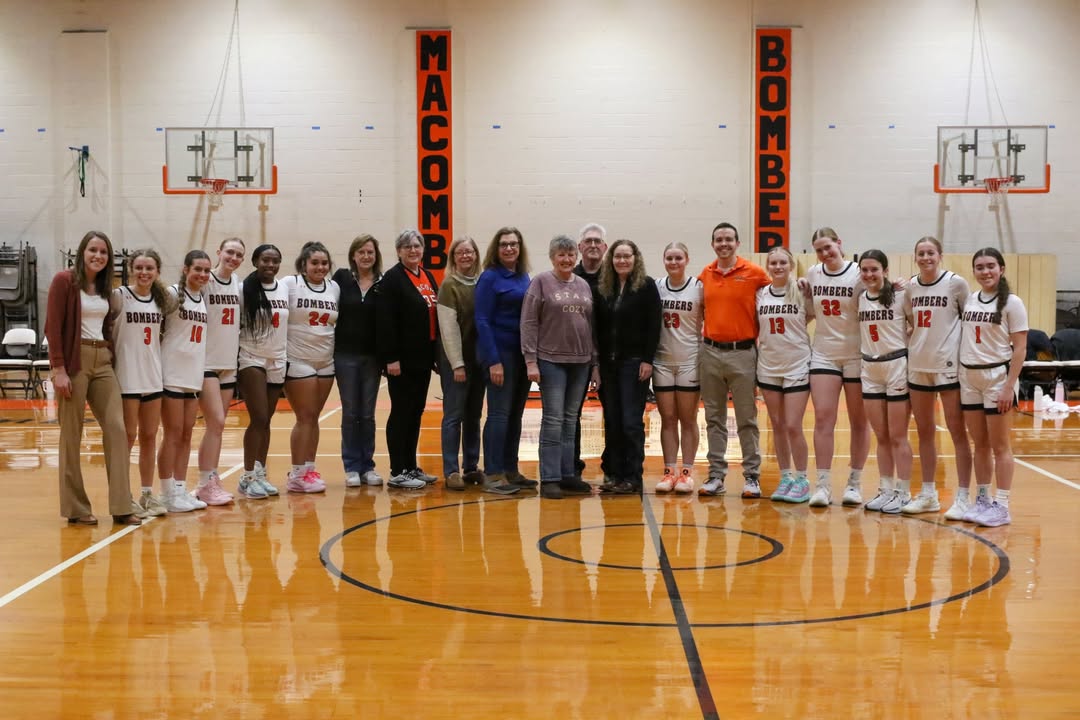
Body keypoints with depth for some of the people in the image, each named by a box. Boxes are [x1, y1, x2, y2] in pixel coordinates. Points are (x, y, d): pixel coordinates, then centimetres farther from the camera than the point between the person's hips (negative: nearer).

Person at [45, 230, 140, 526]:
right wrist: (58, 369, -15)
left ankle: (121, 506, 2)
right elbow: (53, 327, -9)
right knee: (72, 435, 1)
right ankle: (75, 509, 9)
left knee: (117, 428, -1)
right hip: (74, 361, -6)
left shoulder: (105, 286, 14)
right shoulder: (64, 280, -5)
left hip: (103, 361, 6)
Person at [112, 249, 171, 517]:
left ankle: (147, 493, 17)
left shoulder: (161, 301, 10)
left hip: (153, 377, 5)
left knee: (149, 437, 9)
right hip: (127, 377, -5)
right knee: (128, 436, 0)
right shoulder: (119, 297, -7)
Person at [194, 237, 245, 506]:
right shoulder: (205, 282, -9)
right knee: (216, 422, -12)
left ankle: (209, 482, 16)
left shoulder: (238, 284, 10)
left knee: (216, 426, 9)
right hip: (206, 363, -6)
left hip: (229, 363, 6)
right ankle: (206, 484, -5)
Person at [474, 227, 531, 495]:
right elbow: (482, 321, -11)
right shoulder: (489, 278, -7)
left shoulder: (524, 277, 12)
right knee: (499, 413, -5)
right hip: (501, 353, -6)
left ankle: (510, 470, 18)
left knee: (516, 414, 10)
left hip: (523, 353, 6)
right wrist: (493, 360, -16)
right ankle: (492, 476, -1)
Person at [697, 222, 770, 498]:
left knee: (747, 419, 2)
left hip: (743, 353, -4)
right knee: (714, 418, 8)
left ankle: (752, 476, 9)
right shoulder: (704, 275, 7)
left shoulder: (755, 274, -5)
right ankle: (716, 475, 15)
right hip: (711, 352, 4)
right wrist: (703, 337, 8)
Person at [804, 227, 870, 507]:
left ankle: (854, 483, 17)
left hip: (857, 355, -3)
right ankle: (823, 484, -3)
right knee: (823, 418, -6)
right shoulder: (812, 274, 4)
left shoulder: (858, 274, -8)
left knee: (859, 421, 7)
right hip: (823, 354, 3)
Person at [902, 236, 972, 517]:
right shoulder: (910, 286, 7)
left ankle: (962, 498, 4)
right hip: (918, 365, 5)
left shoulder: (956, 283, -6)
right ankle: (928, 494, 22)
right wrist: (912, 345, 5)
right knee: (924, 432, 12)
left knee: (957, 431, -1)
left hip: (949, 365, -5)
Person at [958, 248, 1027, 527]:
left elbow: (1020, 348, -9)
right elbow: (962, 339, 16)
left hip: (997, 376, -4)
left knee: (999, 446, 0)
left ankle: (1002, 506, 6)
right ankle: (982, 500, 19)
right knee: (979, 444, 10)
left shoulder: (1011, 303, -5)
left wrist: (1009, 387, -13)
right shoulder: (969, 300, 8)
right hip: (969, 378, 4)